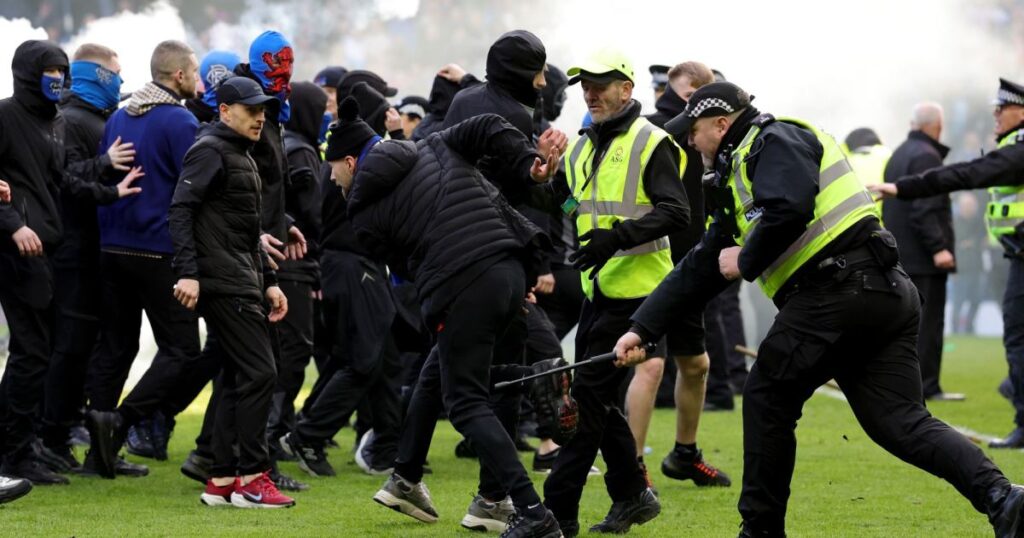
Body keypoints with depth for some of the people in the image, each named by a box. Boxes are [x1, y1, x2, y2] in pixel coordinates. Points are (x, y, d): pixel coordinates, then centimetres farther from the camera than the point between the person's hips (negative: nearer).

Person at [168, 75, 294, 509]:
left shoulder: (242, 157, 23)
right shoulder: (210, 151, -8)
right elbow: (180, 210, -17)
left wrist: (269, 281, 21)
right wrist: (187, 273, -25)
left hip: (244, 282, 10)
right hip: (223, 282, -10)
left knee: (238, 377, 9)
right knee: (258, 372, -12)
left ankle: (222, 481, 12)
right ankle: (250, 477, -9)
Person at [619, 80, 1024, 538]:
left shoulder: (774, 142, -1)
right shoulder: (737, 178, 29)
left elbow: (790, 210, -21)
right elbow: (698, 270, 30)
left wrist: (746, 261, -5)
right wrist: (642, 329, 27)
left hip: (840, 289, -10)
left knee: (768, 398, 5)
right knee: (898, 420, 2)